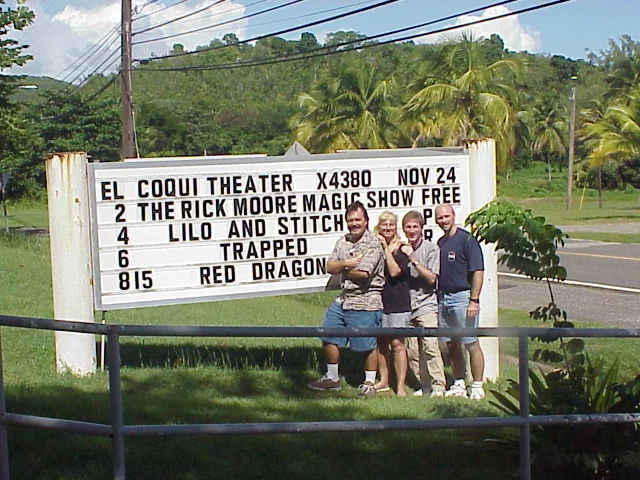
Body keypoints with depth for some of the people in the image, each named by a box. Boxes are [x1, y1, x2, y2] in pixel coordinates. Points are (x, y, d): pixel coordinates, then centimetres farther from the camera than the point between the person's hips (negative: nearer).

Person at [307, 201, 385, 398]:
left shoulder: (373, 244, -11)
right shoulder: (343, 242, 11)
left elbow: (363, 273, -20)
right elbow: (330, 267, 4)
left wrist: (342, 269, -5)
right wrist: (346, 263, -15)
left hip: (365, 302, -7)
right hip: (342, 300, 7)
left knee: (367, 345, 0)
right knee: (328, 338, 11)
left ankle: (369, 382, 16)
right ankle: (332, 378, 26)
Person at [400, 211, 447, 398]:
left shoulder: (431, 249, -1)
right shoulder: (401, 250, 9)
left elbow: (431, 278, -7)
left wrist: (413, 260, -13)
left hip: (426, 304, -4)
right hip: (407, 306, 4)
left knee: (430, 345, -15)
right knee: (412, 351, 3)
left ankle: (438, 386, -10)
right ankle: (425, 386, 13)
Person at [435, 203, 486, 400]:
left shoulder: (467, 240, -8)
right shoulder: (439, 243, 14)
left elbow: (478, 272, -12)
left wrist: (474, 300, -18)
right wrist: (438, 297, 11)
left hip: (462, 297, -7)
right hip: (443, 298, 7)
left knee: (471, 344, -4)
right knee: (452, 345, 12)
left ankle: (477, 387, 2)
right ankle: (458, 385, 20)